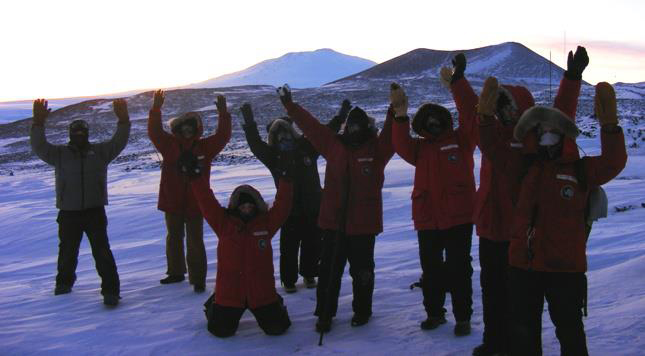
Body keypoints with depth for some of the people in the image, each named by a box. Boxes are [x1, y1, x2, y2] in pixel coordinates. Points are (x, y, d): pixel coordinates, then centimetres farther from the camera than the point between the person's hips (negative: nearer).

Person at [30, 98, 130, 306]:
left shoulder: (100, 151, 6)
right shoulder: (60, 153, 3)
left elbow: (119, 142, -5)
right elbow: (39, 147, -10)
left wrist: (123, 120, -22)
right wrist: (38, 123, -26)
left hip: (95, 211, -1)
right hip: (68, 213, 1)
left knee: (102, 252, -6)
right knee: (67, 251, 16)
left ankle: (110, 290, -4)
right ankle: (64, 282, 39)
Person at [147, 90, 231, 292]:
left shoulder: (205, 147, -1)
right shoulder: (169, 145, 0)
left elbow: (223, 136, -9)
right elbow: (154, 132, -10)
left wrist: (223, 114, -19)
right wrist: (156, 109, -21)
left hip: (196, 203, -2)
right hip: (172, 202, 3)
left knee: (195, 242, 0)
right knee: (174, 238, 19)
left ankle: (198, 279, 6)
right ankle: (176, 272, 36)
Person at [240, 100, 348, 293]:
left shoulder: (307, 148, 1)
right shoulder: (273, 156, -2)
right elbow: (255, 144, -15)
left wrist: (341, 116, -2)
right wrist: (249, 123, -27)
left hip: (313, 208, 2)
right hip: (289, 210, -2)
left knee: (312, 245, 12)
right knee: (289, 247, 2)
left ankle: (309, 274, 32)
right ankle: (289, 279, 18)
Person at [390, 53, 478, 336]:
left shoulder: (461, 139, 3)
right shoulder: (420, 147, 11)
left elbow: (470, 113, -11)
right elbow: (402, 146, -9)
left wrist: (458, 81, -18)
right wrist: (400, 114, -22)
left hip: (458, 217, -3)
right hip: (427, 219, 4)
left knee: (459, 268, 4)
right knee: (430, 268, 13)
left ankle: (462, 316, 17)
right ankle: (434, 312, 30)